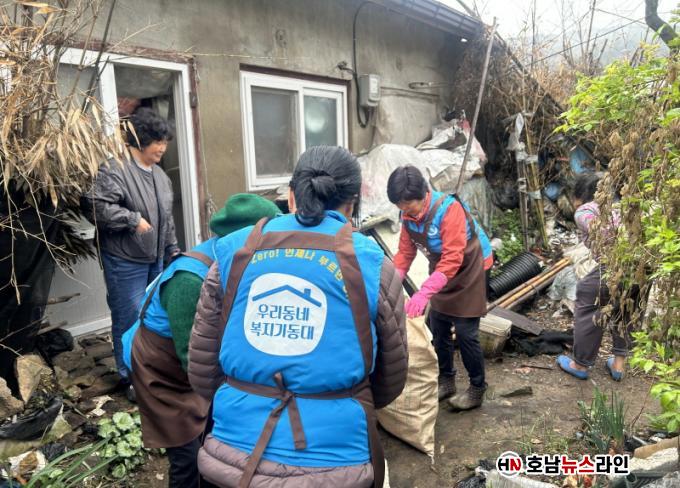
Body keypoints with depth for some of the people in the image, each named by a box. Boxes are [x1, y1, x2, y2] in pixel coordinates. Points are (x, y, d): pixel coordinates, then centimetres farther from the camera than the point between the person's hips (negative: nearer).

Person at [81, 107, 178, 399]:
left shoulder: (159, 175, 13)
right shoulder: (115, 169, -15)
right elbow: (94, 206, -26)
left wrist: (173, 250, 18)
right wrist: (133, 219, -21)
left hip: (154, 259, 8)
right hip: (125, 261, -8)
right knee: (129, 319, -1)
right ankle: (130, 377, 16)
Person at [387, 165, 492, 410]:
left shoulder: (448, 209, -32)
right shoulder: (409, 215, -10)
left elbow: (453, 259, -36)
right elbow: (405, 253, -6)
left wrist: (424, 293, -45)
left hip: (468, 272, -7)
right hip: (441, 273, 7)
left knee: (465, 333, -3)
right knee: (438, 330, 11)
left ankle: (477, 388, 15)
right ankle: (446, 380, 29)